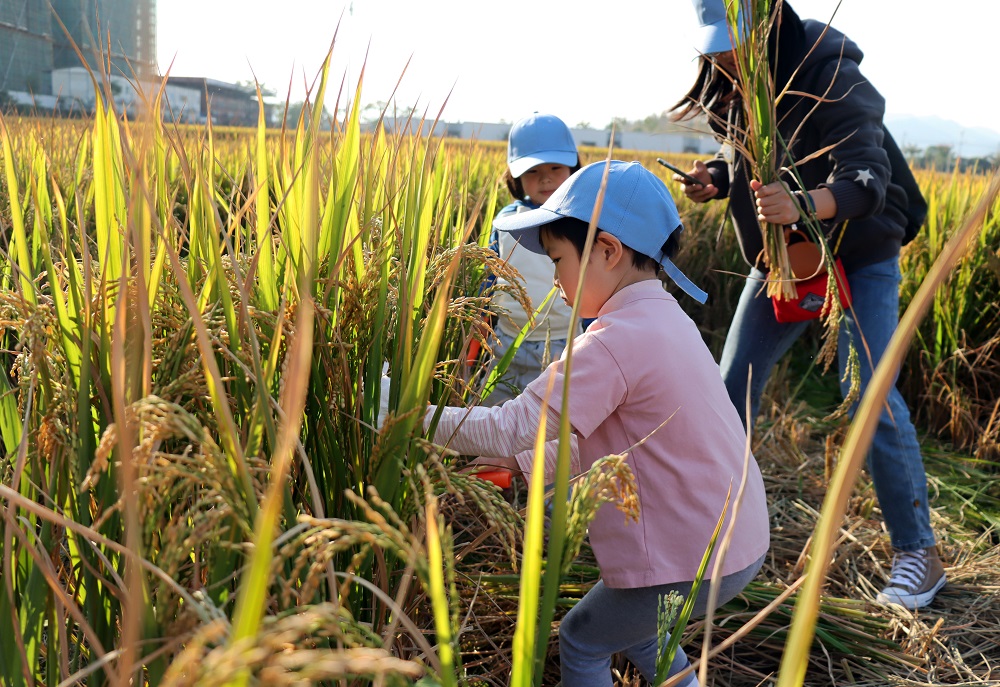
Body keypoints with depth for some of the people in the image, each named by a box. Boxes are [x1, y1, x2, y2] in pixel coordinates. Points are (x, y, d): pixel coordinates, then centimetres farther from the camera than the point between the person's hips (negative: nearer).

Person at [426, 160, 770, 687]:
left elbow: (509, 428, -25)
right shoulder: (665, 319, 7)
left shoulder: (615, 342, -24)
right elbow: (610, 444, 13)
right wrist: (524, 462, 10)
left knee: (582, 641, 14)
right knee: (630, 622, 30)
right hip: (736, 539, 9)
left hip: (691, 558, -9)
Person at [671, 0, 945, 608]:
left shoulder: (834, 85, -24)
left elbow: (868, 182, -36)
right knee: (732, 386, 4)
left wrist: (804, 203, -57)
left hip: (858, 259, -6)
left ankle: (919, 553, 2)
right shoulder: (734, 90, -2)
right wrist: (716, 177, -8)